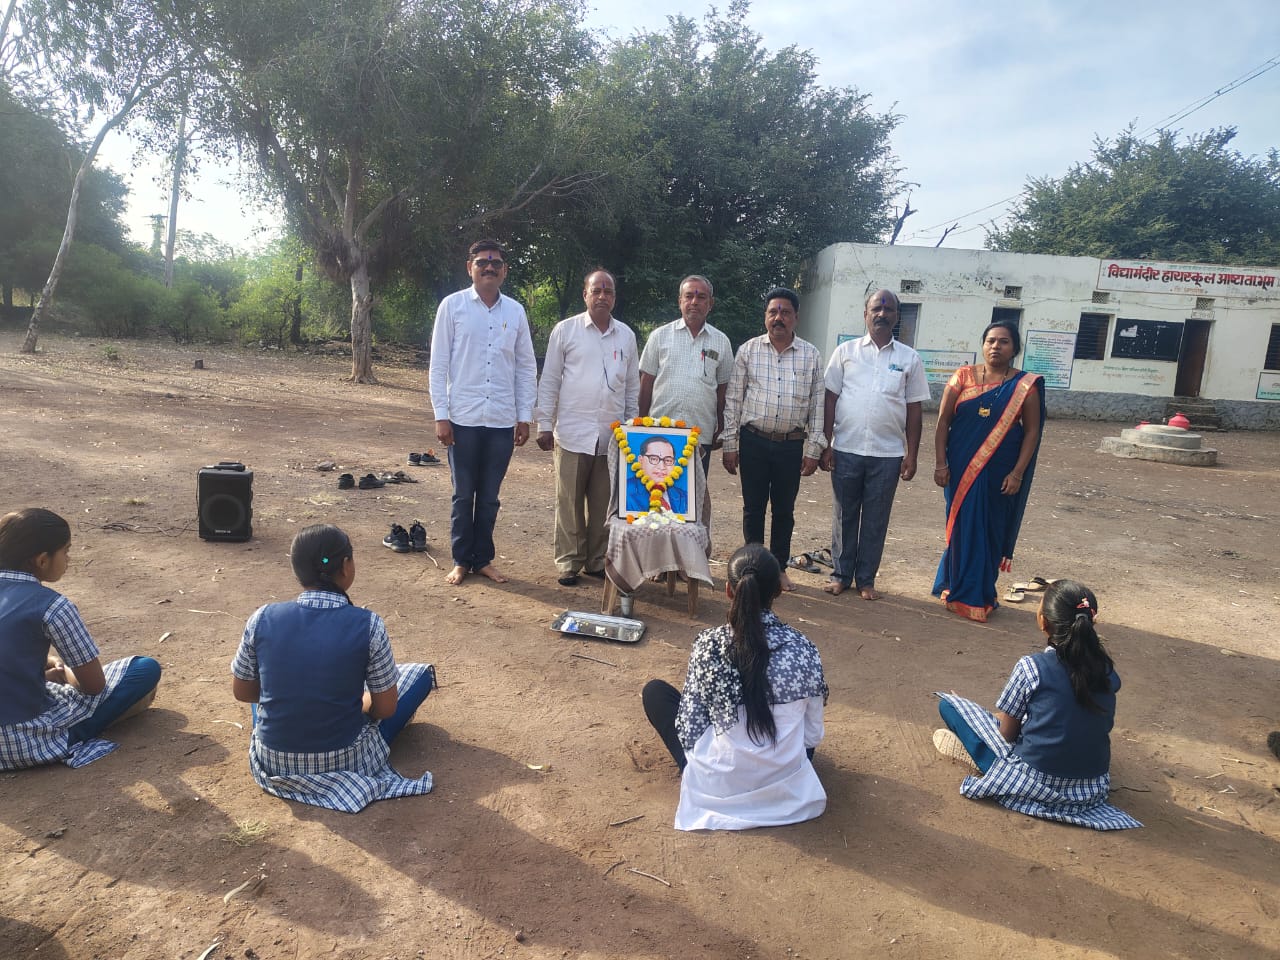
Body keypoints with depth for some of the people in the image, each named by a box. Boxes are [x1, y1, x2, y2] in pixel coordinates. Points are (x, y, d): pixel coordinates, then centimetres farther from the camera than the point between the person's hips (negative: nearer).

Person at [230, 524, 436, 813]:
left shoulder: (263, 619, -13)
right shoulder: (368, 626, -19)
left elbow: (242, 692, 2)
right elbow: (385, 709, -10)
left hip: (272, 762, 4)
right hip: (344, 760, -3)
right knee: (422, 672, 16)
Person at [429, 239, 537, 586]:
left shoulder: (515, 311, 6)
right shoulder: (453, 305, -1)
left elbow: (526, 368, 9)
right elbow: (439, 364, -2)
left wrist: (524, 417, 5)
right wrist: (441, 415, -6)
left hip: (502, 421, 2)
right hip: (463, 418, -2)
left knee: (489, 496, 11)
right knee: (463, 495, 8)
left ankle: (483, 559, 24)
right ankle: (461, 560, 21)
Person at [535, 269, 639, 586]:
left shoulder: (626, 335, 11)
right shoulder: (566, 330, 1)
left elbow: (633, 386, 16)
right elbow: (549, 381, 2)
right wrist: (544, 425, -2)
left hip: (612, 436, 3)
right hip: (573, 434, -3)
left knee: (604, 504, 8)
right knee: (569, 503, 3)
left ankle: (597, 561, 21)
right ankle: (568, 563, 15)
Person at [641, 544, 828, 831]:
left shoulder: (709, 645, -17)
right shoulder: (803, 648, -12)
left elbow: (690, 730, -10)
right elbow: (813, 734, -2)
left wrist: (697, 761, 13)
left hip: (719, 787, -3)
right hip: (787, 787, 4)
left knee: (654, 691, 16)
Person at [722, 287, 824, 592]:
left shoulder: (811, 355, 2)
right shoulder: (748, 350, 1)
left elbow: (817, 404, 4)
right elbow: (733, 400, 2)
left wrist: (813, 449, 0)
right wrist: (730, 445, -2)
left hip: (791, 444, 1)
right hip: (753, 441, 0)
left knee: (784, 509, 10)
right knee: (753, 507, 8)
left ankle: (779, 567, 25)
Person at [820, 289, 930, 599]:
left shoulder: (909, 358, 4)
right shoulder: (845, 351, 3)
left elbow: (914, 410, 5)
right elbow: (830, 399, 2)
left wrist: (911, 455, 1)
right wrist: (826, 444, -3)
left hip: (888, 454, 0)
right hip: (846, 450, 0)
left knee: (875, 520, 8)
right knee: (844, 516, 9)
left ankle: (866, 579, 21)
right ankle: (841, 574, 22)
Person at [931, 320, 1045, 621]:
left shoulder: (1025, 385, 0)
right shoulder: (964, 377, 1)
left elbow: (1031, 432, 0)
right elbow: (943, 422, 0)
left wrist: (1017, 473, -8)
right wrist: (941, 464, -5)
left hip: (999, 472, 0)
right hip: (961, 468, 1)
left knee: (990, 531, 7)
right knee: (961, 526, 6)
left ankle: (980, 593, 22)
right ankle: (960, 591, 21)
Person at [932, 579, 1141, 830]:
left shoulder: (1031, 667, -17)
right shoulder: (1107, 669, -4)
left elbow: (1007, 732, -9)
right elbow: (1105, 724, 9)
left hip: (1038, 783, -6)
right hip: (1094, 789, 6)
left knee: (948, 703, 4)